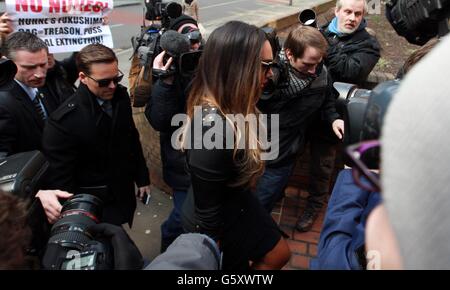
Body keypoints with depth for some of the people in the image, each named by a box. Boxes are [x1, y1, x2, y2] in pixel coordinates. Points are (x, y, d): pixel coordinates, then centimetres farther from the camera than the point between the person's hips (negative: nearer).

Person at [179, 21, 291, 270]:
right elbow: (207, 211, -25)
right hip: (217, 222, -8)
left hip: (236, 202, 9)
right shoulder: (213, 128, -40)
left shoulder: (229, 107, -12)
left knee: (279, 255, 28)